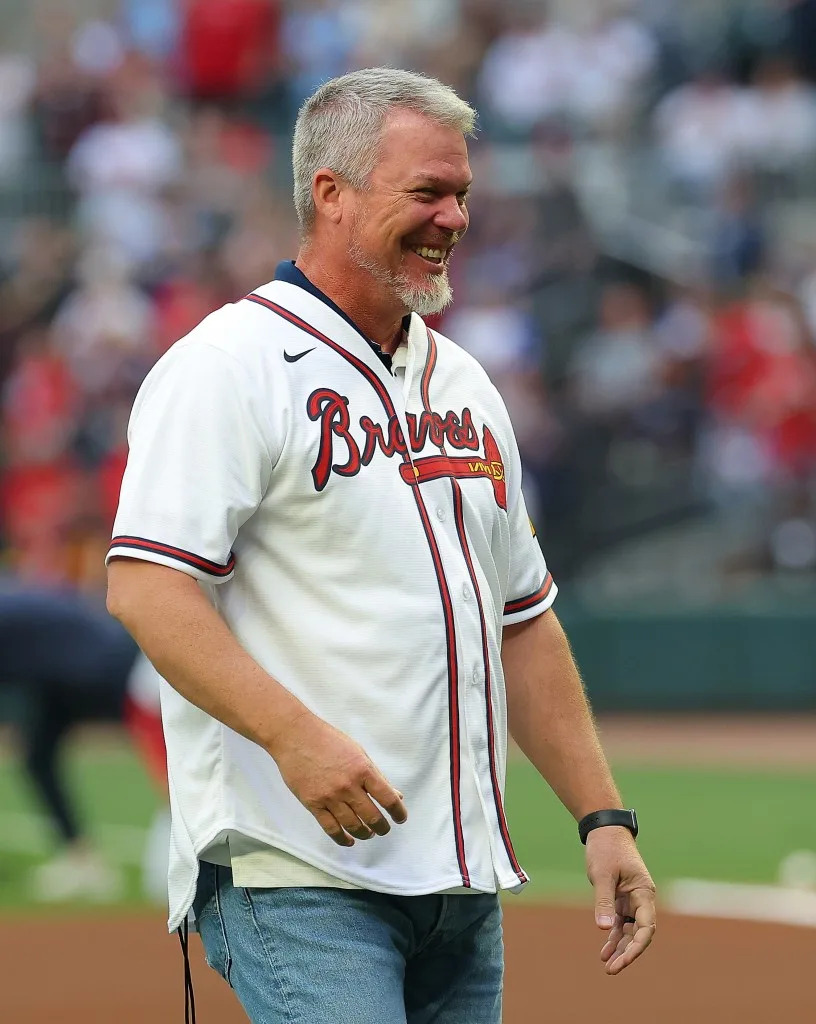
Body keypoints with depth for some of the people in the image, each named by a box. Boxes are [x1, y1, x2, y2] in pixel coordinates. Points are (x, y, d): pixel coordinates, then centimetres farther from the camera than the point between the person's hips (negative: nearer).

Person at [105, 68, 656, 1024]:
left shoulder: (462, 385, 19)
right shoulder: (231, 365, -7)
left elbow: (521, 619, 23)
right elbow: (145, 585, -17)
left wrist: (602, 815, 16)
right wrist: (296, 733, -29)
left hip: (462, 881, 8)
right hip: (295, 873, -8)